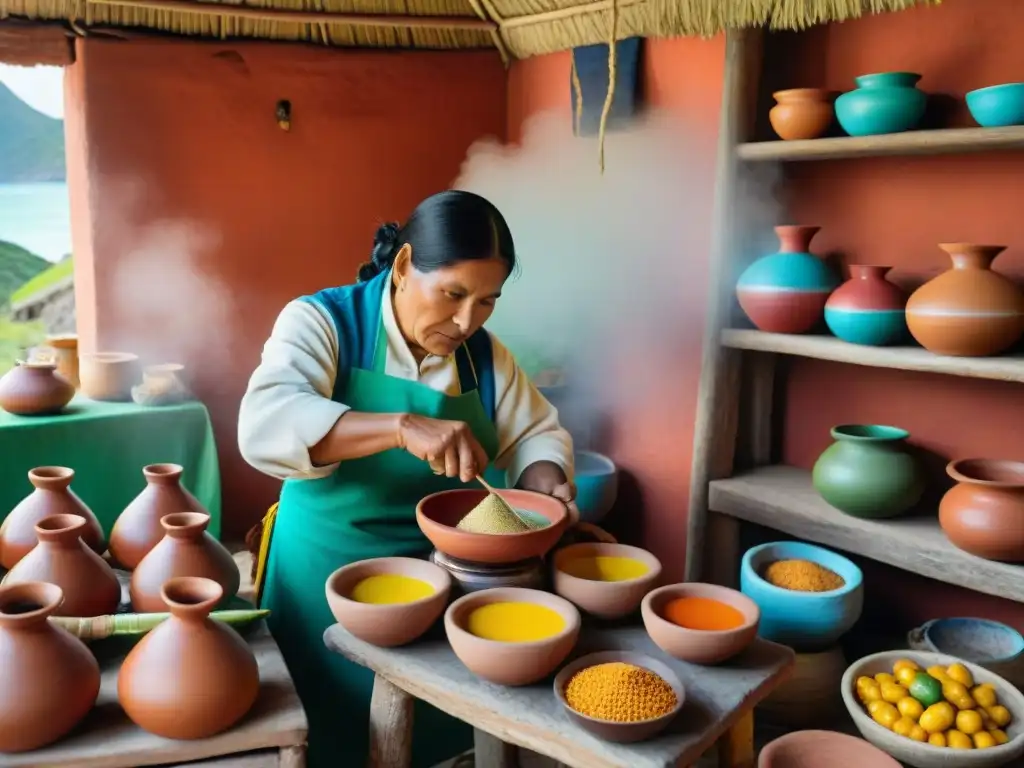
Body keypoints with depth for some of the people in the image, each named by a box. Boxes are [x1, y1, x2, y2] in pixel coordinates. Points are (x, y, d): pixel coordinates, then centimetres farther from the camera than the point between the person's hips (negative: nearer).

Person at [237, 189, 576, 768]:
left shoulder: (483, 353, 0)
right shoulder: (321, 321, -14)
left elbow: (536, 432, 7)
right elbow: (264, 426, -29)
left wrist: (545, 482, -16)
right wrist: (403, 427, -40)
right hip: (331, 571, -4)